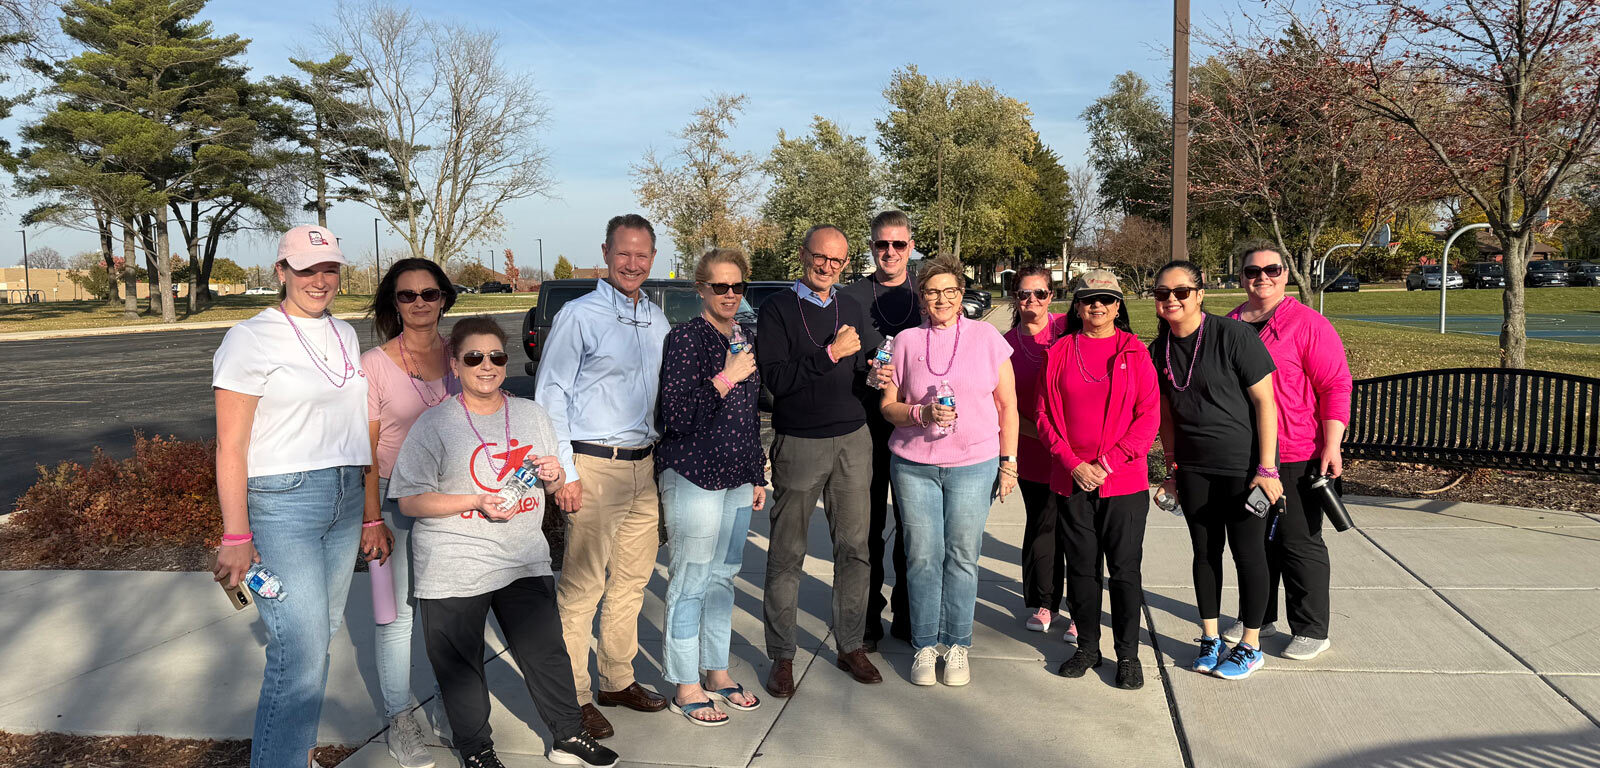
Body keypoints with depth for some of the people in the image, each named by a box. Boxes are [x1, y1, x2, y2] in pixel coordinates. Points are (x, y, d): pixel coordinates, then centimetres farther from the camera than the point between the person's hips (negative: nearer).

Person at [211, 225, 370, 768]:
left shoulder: (345, 336, 12)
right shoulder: (252, 339, -8)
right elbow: (231, 447, -10)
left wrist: (371, 508, 18)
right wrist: (236, 537, -14)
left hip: (346, 499, 7)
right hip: (281, 502, -6)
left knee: (321, 635, 12)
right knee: (301, 648, -11)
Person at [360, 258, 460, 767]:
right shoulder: (375, 364, -7)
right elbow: (365, 450, -8)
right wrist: (372, 519, -13)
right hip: (395, 499, -4)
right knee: (398, 613, 4)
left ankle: (448, 710, 28)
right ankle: (400, 724, 20)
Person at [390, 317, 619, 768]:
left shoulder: (532, 415, 8)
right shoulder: (434, 424, -7)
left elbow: (554, 486, 19)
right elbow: (410, 501, -9)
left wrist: (554, 477, -6)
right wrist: (477, 503, -19)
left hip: (524, 559, 4)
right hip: (454, 570, -3)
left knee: (547, 652, 8)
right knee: (460, 666, 8)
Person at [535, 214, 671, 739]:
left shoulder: (657, 320, 12)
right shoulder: (579, 316, -6)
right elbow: (550, 395, -7)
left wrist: (664, 456, 15)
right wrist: (565, 473, -12)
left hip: (645, 466, 7)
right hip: (595, 467, -6)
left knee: (632, 579, 13)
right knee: (583, 586, -3)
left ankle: (618, 680, 27)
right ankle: (574, 697, 8)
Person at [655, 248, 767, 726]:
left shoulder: (744, 340, 12)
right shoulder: (685, 338, -11)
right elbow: (677, 415, -18)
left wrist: (758, 476, 20)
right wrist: (726, 378, -22)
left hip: (736, 479, 7)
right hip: (693, 476, -7)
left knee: (723, 577, 15)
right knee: (690, 582, 0)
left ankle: (717, 672, 28)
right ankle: (686, 687, 13)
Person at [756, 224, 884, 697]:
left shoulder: (853, 310, 14)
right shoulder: (777, 310, -2)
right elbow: (775, 378, -13)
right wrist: (831, 354, -17)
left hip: (853, 441, 4)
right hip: (799, 444, -4)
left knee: (854, 548, 8)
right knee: (787, 554, 3)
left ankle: (851, 645, 22)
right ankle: (781, 656, 14)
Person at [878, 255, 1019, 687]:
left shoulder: (986, 337, 3)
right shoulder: (906, 342, 5)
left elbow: (1007, 406, 7)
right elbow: (888, 406, 6)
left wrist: (1008, 461, 3)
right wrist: (922, 414, -13)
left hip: (974, 465, -1)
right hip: (914, 466, 1)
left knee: (962, 557, 4)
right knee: (922, 557, 3)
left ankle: (957, 647, 19)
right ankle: (925, 647, 18)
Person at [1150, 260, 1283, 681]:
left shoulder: (1233, 335, -15)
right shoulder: (1159, 350, 2)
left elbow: (1264, 401, -14)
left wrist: (1267, 468, -16)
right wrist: (1172, 467, 12)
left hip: (1244, 466, -5)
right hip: (1194, 469, 5)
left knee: (1248, 552, 4)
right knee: (1205, 551, 12)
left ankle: (1250, 645, 19)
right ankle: (1210, 638, 26)